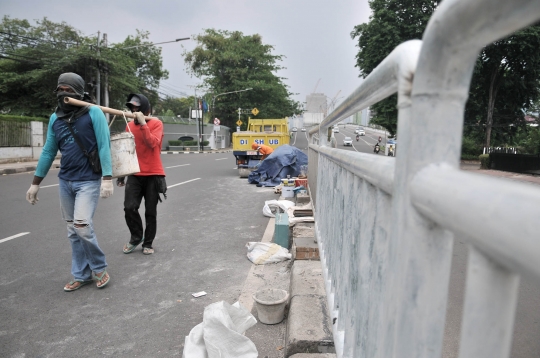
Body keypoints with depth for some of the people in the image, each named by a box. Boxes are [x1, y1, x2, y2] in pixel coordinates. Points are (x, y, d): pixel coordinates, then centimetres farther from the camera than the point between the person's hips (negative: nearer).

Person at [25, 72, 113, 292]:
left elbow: (104, 146, -12)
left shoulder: (93, 113, -8)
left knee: (82, 225, -15)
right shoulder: (55, 118, 8)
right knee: (73, 231, 9)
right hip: (65, 181, 6)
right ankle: (81, 275, 22)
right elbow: (48, 151, 13)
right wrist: (35, 183, 14)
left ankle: (99, 268, 8)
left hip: (89, 181, -6)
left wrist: (107, 178, -20)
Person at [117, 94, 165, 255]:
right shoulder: (130, 125, 10)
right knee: (129, 207, -7)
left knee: (150, 212, 4)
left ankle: (148, 242, 22)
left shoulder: (156, 123, -4)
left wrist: (143, 124, -24)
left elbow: (152, 143, -21)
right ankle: (136, 237, 18)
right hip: (135, 175, 4)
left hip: (153, 175, -3)